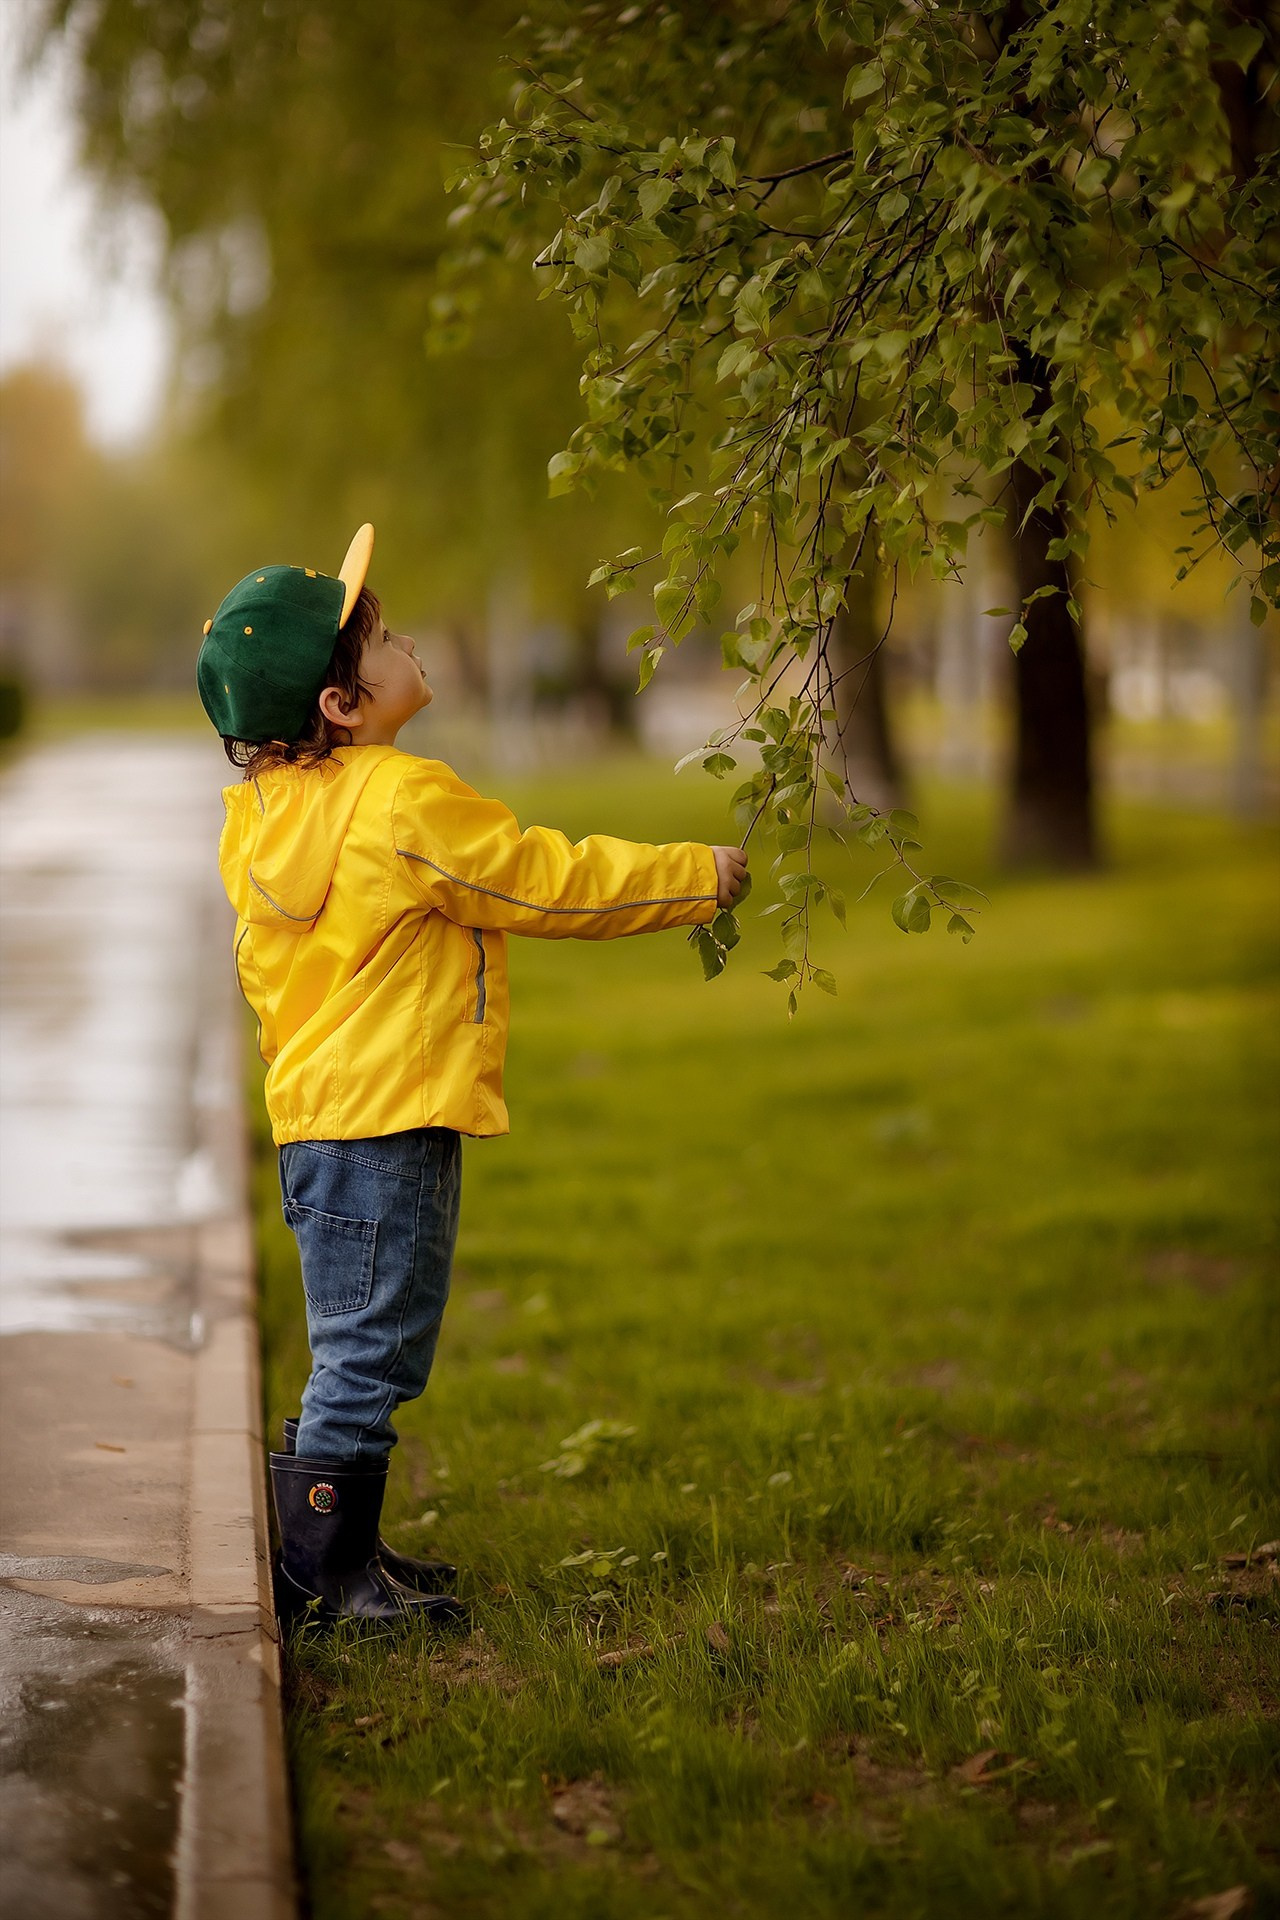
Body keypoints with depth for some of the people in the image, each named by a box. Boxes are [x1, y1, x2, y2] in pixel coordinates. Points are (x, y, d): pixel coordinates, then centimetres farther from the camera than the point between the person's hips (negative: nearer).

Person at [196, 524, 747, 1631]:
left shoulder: (267, 812, 10)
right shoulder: (406, 805, -18)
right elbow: (552, 884, -10)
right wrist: (700, 878, 2)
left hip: (321, 1116, 10)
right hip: (389, 1123, -10)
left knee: (360, 1354, 18)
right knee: (368, 1352, -3)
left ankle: (343, 1552, 26)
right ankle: (324, 1577, 3)